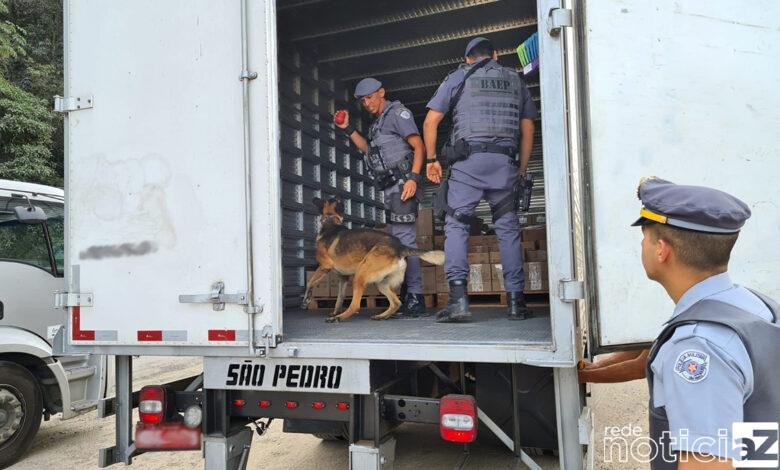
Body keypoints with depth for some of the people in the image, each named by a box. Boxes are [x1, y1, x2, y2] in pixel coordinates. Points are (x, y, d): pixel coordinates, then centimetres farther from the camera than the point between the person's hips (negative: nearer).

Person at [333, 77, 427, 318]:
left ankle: (416, 299, -15)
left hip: (402, 183, -10)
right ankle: (411, 298, 10)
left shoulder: (397, 112, -1)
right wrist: (348, 129, 25)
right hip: (390, 187, 10)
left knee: (404, 238, -15)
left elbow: (419, 147, -10)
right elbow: (369, 149, 34)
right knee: (398, 241, 7)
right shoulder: (378, 122, 26)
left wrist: (413, 177, -23)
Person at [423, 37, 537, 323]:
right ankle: (516, 302, 8)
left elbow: (431, 121, 6)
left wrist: (432, 159, 12)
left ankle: (458, 298, -14)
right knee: (508, 228, 7)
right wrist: (523, 167, 23)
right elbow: (528, 127, 19)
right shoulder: (515, 80, 23)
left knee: (456, 224, -2)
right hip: (505, 161, 3)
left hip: (468, 159, -3)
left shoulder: (458, 76, 14)